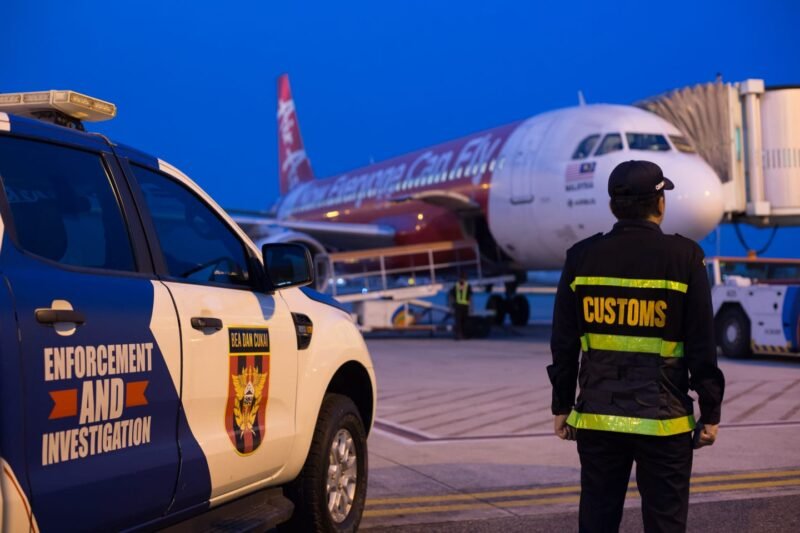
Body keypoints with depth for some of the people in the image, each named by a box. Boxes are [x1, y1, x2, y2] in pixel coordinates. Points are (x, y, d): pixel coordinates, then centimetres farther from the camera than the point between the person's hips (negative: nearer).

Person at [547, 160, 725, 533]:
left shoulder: (582, 257, 0)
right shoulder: (684, 257, -7)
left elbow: (563, 344, 3)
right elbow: (701, 345, -6)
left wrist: (562, 406, 12)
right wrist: (710, 413, 2)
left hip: (597, 417, 3)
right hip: (663, 419, -2)